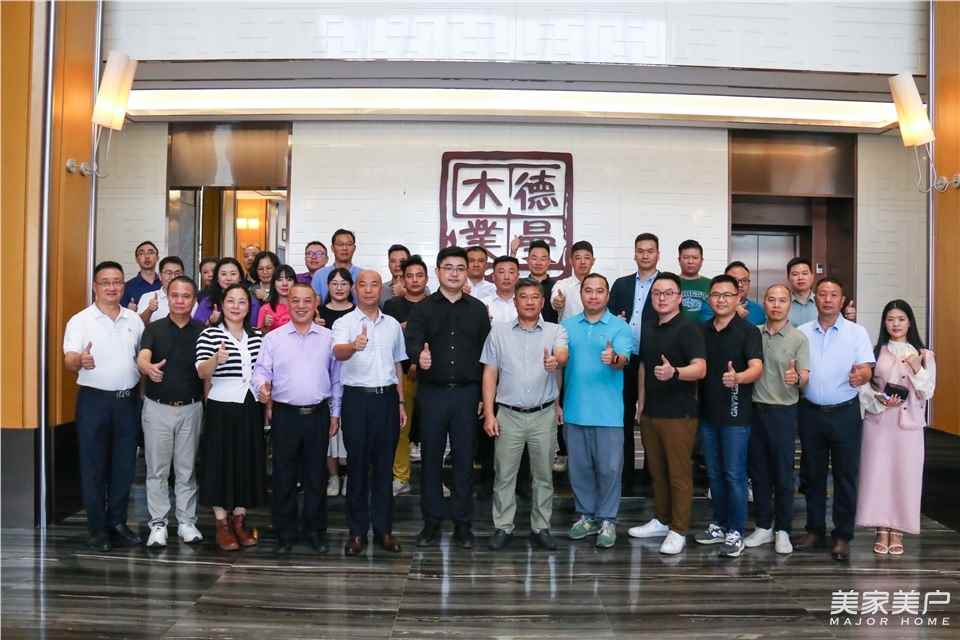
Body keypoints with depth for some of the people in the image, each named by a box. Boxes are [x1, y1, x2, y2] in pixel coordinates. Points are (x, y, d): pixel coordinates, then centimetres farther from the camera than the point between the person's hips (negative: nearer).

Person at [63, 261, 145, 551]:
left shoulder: (134, 320, 9)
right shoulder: (80, 321, -4)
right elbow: (69, 361, -16)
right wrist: (80, 360, -40)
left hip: (128, 399, 4)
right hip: (94, 400, -4)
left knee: (124, 464, 9)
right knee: (94, 466, 2)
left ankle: (117, 522, 20)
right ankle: (97, 528, 11)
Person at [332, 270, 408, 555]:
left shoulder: (393, 325, 11)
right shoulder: (344, 323, -3)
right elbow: (338, 352, -24)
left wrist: (401, 403, 14)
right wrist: (354, 346, -46)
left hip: (387, 397, 3)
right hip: (357, 398, -3)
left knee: (384, 466, 8)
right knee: (358, 465, 2)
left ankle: (383, 529, 17)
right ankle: (357, 531, 12)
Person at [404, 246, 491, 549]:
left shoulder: (477, 309, 8)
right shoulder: (423, 308, 4)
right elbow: (411, 342, -10)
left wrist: (484, 395, 4)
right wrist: (419, 356, -34)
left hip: (467, 393, 1)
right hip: (432, 393, -1)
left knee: (464, 458, 6)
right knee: (431, 457, 6)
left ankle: (462, 522, 17)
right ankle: (432, 521, 17)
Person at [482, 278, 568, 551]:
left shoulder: (555, 331, 1)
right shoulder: (499, 331, 3)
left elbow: (563, 354, -20)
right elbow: (490, 374, 3)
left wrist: (556, 360, -45)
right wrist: (489, 413, -2)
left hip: (544, 415, 0)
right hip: (509, 415, 0)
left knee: (543, 474, 10)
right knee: (504, 474, 6)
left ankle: (541, 528, 22)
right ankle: (503, 527, 18)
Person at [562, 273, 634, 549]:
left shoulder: (620, 326, -2)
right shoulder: (567, 326, 8)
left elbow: (624, 359, -17)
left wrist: (614, 359, -40)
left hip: (608, 412, -3)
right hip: (574, 410, 3)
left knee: (609, 468, 2)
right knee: (579, 467, 12)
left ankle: (607, 520, 16)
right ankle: (586, 515, 26)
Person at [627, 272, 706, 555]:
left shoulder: (688, 328, -11)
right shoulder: (649, 330, 13)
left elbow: (700, 368, -24)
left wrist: (674, 372, -42)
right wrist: (641, 404, 18)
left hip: (679, 414, -7)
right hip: (650, 413, 7)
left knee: (679, 473, 0)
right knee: (657, 471, 16)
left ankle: (678, 531, 10)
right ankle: (661, 520, 29)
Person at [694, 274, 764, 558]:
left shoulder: (748, 331, -8)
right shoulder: (702, 330, 9)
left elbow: (757, 367, -22)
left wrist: (737, 378, -43)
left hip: (736, 414, -5)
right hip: (708, 412, 5)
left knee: (734, 474, -1)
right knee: (714, 473, 14)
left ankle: (735, 532, 9)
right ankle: (719, 524, 27)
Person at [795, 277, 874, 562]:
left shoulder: (857, 332, 0)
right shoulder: (801, 332, 7)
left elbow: (867, 371, -8)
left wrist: (860, 375, -30)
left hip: (845, 413, -2)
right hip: (811, 412, 2)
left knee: (845, 475, 2)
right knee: (813, 474, 10)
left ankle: (842, 536, 12)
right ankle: (815, 530, 22)